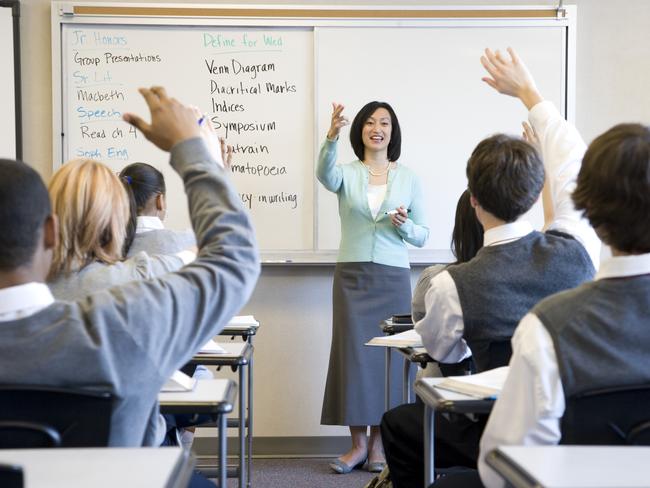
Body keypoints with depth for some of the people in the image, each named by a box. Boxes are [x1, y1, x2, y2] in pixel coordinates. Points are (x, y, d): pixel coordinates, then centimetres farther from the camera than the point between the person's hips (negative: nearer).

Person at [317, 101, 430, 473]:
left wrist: (405, 226, -14)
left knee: (389, 354, 1)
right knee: (353, 353, -1)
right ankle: (358, 442, 9)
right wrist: (331, 138, -41)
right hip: (352, 275, -1)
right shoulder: (347, 174, 3)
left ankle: (379, 442, 13)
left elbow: (423, 236, 8)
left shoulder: (408, 178, 6)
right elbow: (325, 174, -23)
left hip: (393, 276, 1)